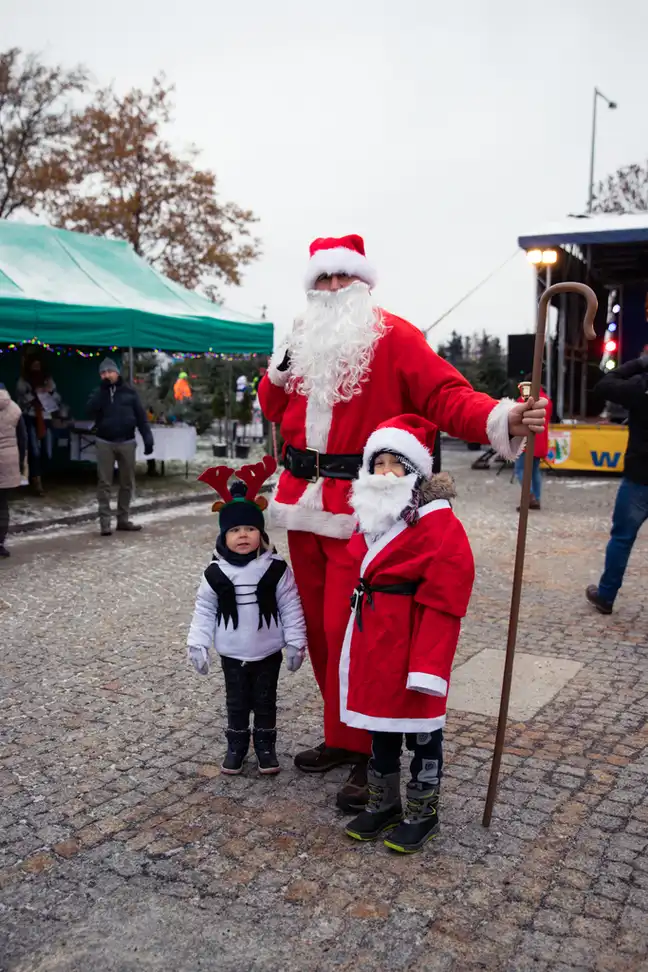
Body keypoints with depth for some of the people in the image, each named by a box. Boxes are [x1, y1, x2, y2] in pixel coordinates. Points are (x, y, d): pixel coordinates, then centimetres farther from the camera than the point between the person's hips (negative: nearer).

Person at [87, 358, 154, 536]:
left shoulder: (129, 392, 5)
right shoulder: (99, 393, 6)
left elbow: (141, 417, 3)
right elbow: (91, 412, -12)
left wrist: (148, 439, -5)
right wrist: (102, 391, -16)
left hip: (127, 442, 1)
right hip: (105, 443, -1)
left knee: (127, 482, 7)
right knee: (104, 483, -3)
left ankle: (123, 519, 18)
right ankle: (105, 522, -1)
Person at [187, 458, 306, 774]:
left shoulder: (276, 569, -11)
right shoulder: (215, 573, -9)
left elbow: (290, 608, -6)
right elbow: (204, 611, -1)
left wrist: (295, 643, -6)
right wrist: (197, 645, -5)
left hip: (268, 652, -1)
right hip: (232, 654, 1)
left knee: (265, 701, 13)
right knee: (236, 702, 14)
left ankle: (265, 746, 29)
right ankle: (236, 746, 31)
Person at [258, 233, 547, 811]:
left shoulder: (393, 339, -5)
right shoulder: (306, 343, 15)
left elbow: (445, 396, -16)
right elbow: (275, 409, 22)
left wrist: (501, 420, -34)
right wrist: (281, 367, 3)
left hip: (359, 511, -6)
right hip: (303, 504, 7)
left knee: (350, 629, -9)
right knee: (319, 626, 12)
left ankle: (368, 752, 8)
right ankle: (343, 737, 29)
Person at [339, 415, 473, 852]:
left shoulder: (438, 522, -17)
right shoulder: (372, 517, 8)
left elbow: (443, 599, -20)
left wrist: (428, 663, -22)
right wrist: (358, 642, 18)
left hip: (411, 641, -7)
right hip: (372, 638, 8)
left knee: (421, 728, 10)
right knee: (379, 723, 19)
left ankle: (423, 813, 27)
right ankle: (384, 804, 37)